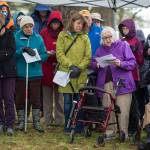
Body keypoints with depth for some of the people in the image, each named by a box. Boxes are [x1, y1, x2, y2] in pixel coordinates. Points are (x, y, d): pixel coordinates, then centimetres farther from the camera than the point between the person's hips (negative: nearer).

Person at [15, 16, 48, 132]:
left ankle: (36, 122, 13)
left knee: (36, 99, 3)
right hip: (20, 73, -1)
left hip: (35, 73, 1)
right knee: (20, 99, 5)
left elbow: (44, 55, 6)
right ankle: (21, 121, 18)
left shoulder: (38, 38, 5)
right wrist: (23, 50, -23)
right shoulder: (16, 37, -1)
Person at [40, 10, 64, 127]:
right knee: (47, 96, 4)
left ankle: (59, 120, 9)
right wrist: (47, 53, -12)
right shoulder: (44, 33, 3)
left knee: (59, 96, 3)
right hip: (46, 68, 0)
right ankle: (48, 120, 10)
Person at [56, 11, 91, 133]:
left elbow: (88, 56, 3)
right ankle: (68, 126, 11)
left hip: (81, 75, 1)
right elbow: (59, 54, -2)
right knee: (67, 101, 3)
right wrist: (70, 65, -13)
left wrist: (79, 68, -10)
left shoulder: (84, 37, 9)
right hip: (66, 73, -1)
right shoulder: (63, 35, 5)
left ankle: (79, 126, 11)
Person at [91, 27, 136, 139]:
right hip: (105, 83, 4)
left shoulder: (123, 45, 7)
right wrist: (96, 65, -7)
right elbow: (93, 64, 17)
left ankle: (124, 133, 0)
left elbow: (132, 63, 0)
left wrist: (121, 64, -18)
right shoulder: (100, 49, 21)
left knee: (123, 111, -8)